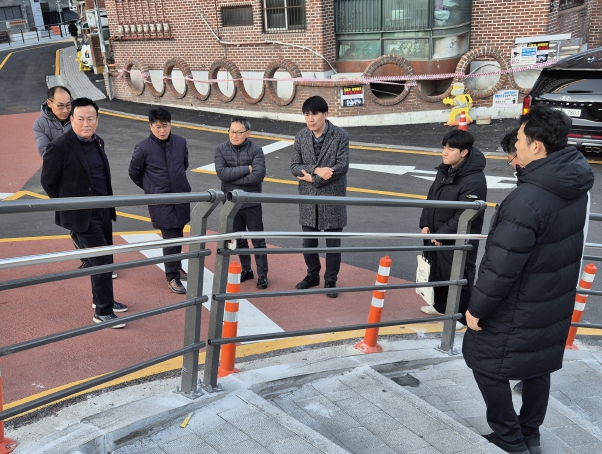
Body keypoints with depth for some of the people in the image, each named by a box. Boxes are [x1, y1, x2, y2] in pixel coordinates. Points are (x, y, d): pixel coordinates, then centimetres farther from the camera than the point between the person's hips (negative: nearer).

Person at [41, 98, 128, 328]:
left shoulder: (97, 142, 5)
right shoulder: (59, 147, -17)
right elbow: (48, 182, -8)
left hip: (103, 210, 7)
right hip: (82, 214, -7)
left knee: (104, 259, 16)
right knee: (102, 260, -7)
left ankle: (100, 299, 34)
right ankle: (102, 312, 5)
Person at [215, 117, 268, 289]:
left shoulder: (256, 150, -10)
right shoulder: (221, 149, -3)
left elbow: (258, 175, -22)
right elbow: (221, 172, -17)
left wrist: (232, 178, -19)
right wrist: (246, 168, -20)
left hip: (252, 203, -3)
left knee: (258, 241, 6)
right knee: (239, 240, 16)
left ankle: (262, 274, 18)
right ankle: (246, 270, 32)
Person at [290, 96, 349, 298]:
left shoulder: (340, 136, -11)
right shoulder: (301, 136, 0)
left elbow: (342, 167, -16)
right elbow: (294, 166, -2)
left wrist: (313, 179, -16)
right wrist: (316, 170, -21)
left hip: (333, 197, -3)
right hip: (308, 198, 3)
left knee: (333, 242, 8)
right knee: (308, 241, 14)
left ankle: (330, 280, 25)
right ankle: (312, 275, 35)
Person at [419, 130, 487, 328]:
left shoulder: (474, 180, -24)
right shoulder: (444, 170, 3)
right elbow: (431, 198, 12)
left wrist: (443, 234, -19)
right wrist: (425, 224, 2)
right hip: (436, 235, 9)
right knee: (437, 272, 22)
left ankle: (462, 316, 22)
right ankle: (440, 306, 43)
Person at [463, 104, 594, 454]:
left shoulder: (527, 200, -31)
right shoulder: (575, 185, -3)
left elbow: (501, 267, -27)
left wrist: (477, 308, -12)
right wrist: (528, 172, 4)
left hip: (519, 307, -8)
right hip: (556, 301, 8)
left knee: (487, 364, 10)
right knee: (539, 365, 21)